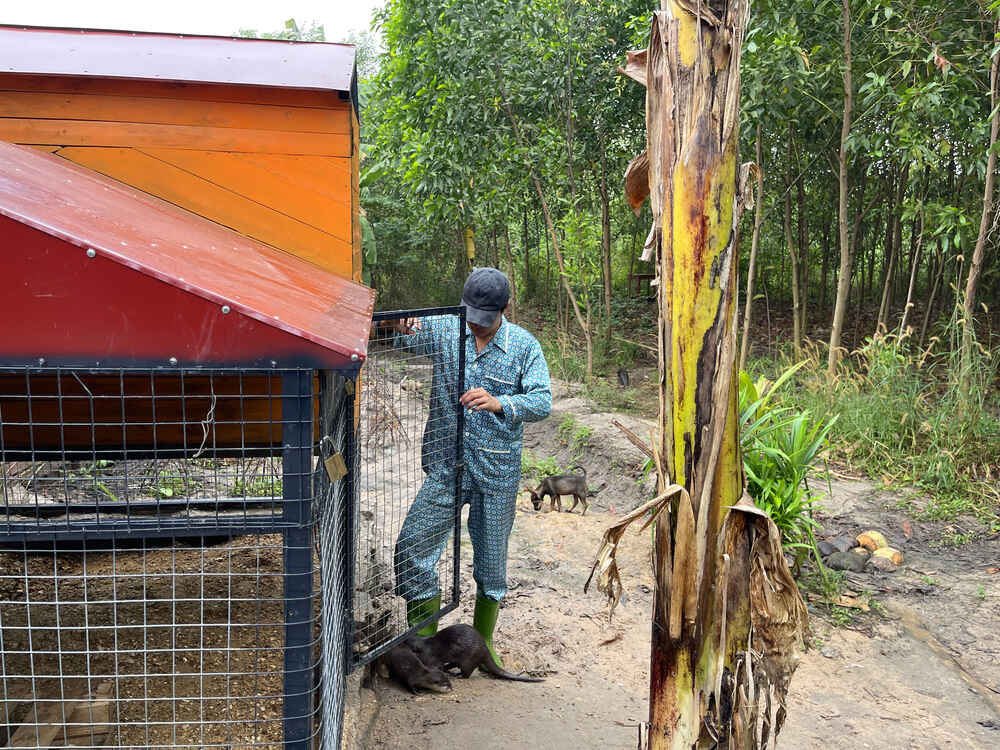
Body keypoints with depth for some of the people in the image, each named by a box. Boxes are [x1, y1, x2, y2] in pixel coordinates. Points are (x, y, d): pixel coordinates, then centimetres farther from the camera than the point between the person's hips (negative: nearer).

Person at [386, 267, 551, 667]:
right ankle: (423, 638, 13)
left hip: (497, 472, -1)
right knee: (412, 548, -6)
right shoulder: (444, 329, 1)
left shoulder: (524, 346, -3)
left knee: (491, 562, 11)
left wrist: (498, 403, -30)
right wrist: (405, 329, -27)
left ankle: (484, 641, 33)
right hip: (445, 467, 1)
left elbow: (542, 401, -11)